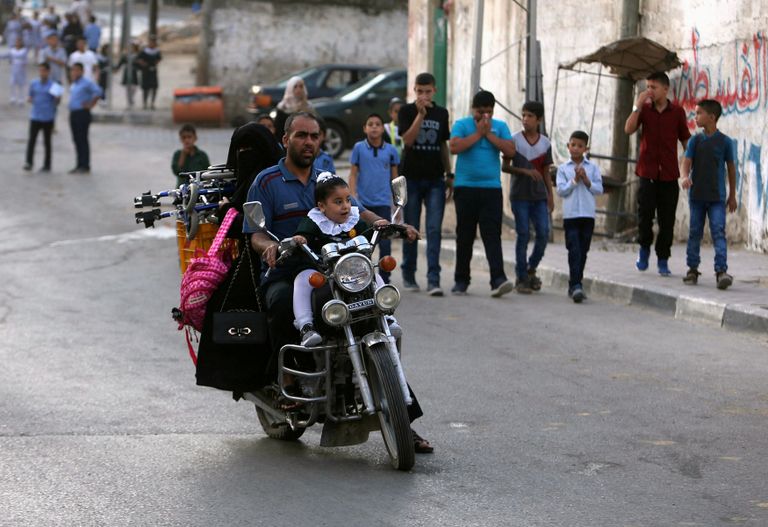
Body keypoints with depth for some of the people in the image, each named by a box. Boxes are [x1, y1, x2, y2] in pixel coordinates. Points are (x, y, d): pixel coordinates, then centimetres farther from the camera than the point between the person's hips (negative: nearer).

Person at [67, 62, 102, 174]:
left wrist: (91, 104, -17)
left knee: (82, 139, -7)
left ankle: (85, 166, -4)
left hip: (82, 114, -9)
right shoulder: (73, 84, 16)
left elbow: (98, 92, -20)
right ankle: (79, 165, 15)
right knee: (76, 140, 10)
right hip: (73, 113, 9)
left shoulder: (87, 83, -11)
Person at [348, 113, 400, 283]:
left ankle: (384, 281, 1)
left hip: (383, 203, 0)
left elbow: (394, 177, 12)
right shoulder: (359, 148, 2)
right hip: (363, 203, 0)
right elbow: (353, 174, 3)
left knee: (385, 243, -7)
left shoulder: (391, 150, 4)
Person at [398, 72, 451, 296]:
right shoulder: (407, 111, 1)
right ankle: (408, 276, 19)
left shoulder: (441, 113, 10)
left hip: (435, 179, 2)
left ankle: (433, 280, -13)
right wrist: (420, 114, -19)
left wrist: (449, 175, 14)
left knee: (434, 230, -8)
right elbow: (407, 139, -13)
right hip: (411, 177, -2)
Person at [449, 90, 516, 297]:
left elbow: (510, 150, -3)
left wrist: (489, 134, -7)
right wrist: (478, 134, -9)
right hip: (465, 187, 0)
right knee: (465, 235, 6)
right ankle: (461, 280, 16)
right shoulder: (462, 124, 4)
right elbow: (454, 147, -13)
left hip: (491, 188, 0)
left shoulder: (500, 126, 9)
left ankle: (498, 280, -19)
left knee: (492, 235, -9)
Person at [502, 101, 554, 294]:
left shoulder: (545, 143, 7)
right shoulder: (514, 140, -3)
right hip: (520, 195, -3)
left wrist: (550, 196, 7)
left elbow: (546, 172, 12)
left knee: (543, 234, -3)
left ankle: (531, 269, 18)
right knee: (523, 235, -3)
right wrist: (525, 171, -18)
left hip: (539, 196, 3)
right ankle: (521, 278, 4)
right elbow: (505, 166, -4)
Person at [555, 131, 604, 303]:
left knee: (583, 251, 8)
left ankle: (574, 283, 19)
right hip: (570, 214, -2)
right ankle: (576, 285, -15)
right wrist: (575, 180, -11)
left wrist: (587, 181, -11)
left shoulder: (593, 167, 7)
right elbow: (561, 190, -2)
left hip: (588, 214, 2)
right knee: (574, 250, -10)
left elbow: (599, 189, 3)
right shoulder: (563, 168, 4)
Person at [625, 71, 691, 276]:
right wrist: (638, 105, -14)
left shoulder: (677, 112, 4)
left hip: (669, 174, 0)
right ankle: (644, 248, 15)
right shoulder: (644, 110, 5)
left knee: (667, 219, 2)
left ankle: (663, 260, 11)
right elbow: (629, 129, -9)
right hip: (647, 172, 0)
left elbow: (686, 140, 7)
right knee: (644, 213, -10)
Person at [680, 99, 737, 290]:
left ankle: (721, 271, -16)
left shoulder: (725, 141, 0)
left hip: (717, 197, -2)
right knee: (695, 233, 8)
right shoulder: (695, 140, 4)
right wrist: (685, 177, -28)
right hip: (696, 195, 2)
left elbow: (731, 168, 8)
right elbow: (687, 161, -5)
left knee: (719, 232, -11)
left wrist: (732, 195, 11)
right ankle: (692, 269, 17)